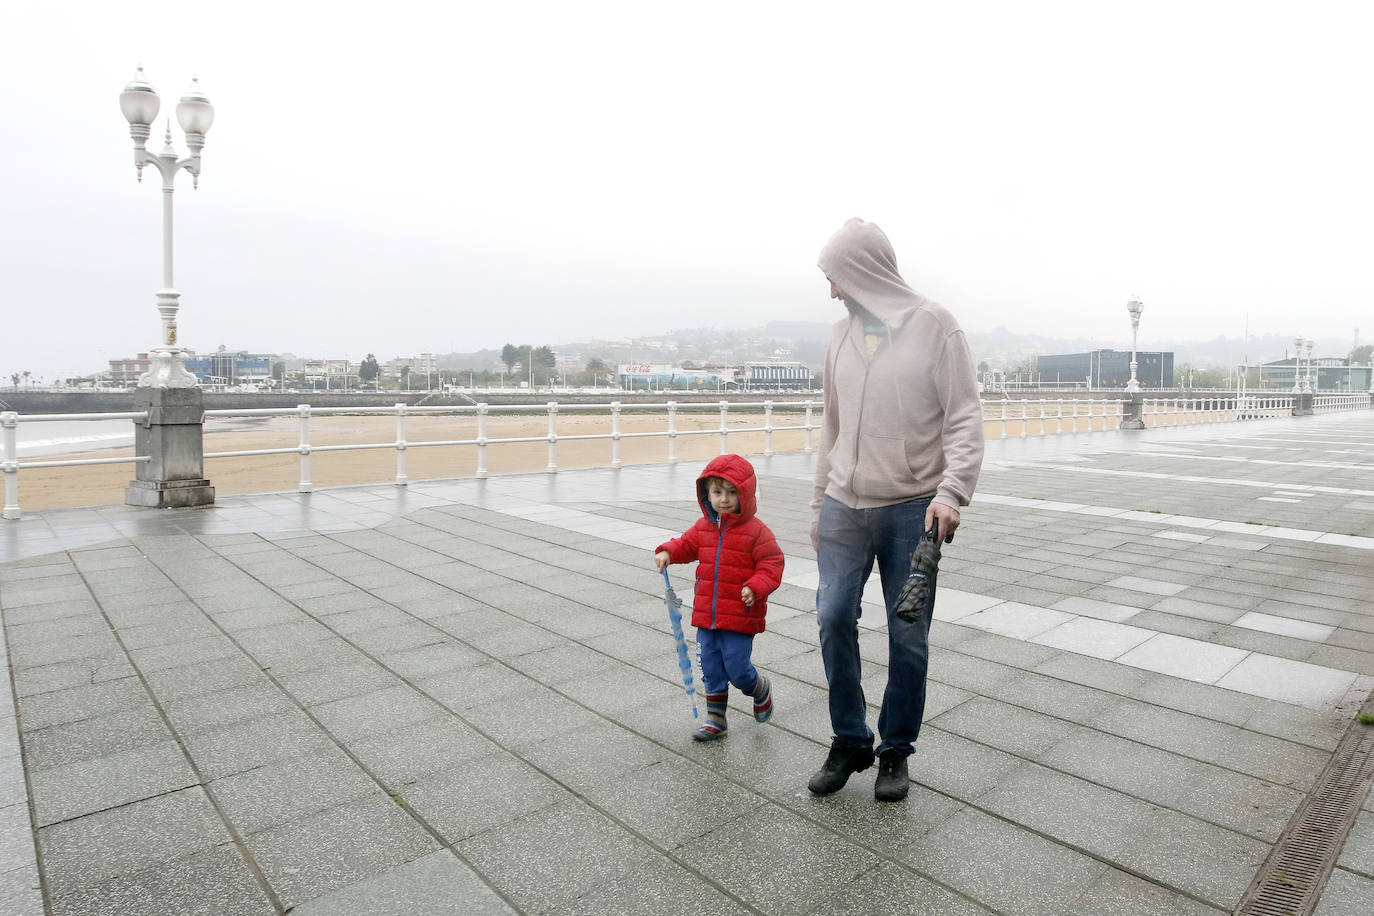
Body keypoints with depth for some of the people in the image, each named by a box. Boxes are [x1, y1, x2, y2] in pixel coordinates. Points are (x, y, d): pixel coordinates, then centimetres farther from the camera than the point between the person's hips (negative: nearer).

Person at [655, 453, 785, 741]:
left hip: (740, 615, -5)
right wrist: (668, 552, -1)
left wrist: (755, 588, -25)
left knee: (737, 668, -1)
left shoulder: (756, 531, -11)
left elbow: (772, 564, -10)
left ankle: (761, 690, 32)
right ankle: (715, 718, 26)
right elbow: (687, 544, 20)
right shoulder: (703, 527, 5)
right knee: (711, 668, 11)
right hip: (706, 614, 5)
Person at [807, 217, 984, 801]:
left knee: (908, 634, 4)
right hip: (844, 507, 4)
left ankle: (896, 752, 23)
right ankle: (849, 741, 17)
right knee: (833, 616, -3)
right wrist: (819, 503, 17)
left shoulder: (934, 326, -3)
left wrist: (951, 492, -20)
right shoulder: (842, 336, 12)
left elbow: (964, 418, -7)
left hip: (912, 510, -4)